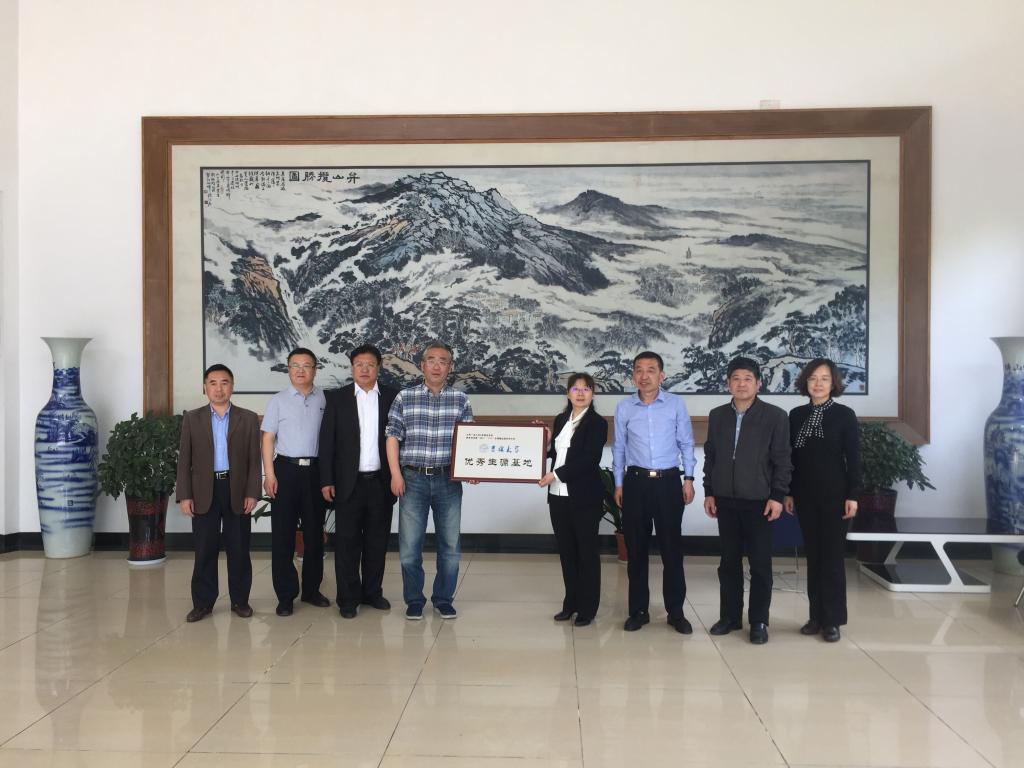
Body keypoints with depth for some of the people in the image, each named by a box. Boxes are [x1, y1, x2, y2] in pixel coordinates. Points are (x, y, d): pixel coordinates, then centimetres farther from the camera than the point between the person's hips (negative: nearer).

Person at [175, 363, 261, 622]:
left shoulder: (248, 418, 4)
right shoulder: (192, 418, 6)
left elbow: (254, 460, 2)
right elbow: (184, 460, 4)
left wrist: (252, 493, -6)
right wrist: (184, 495, -3)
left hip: (237, 491, 0)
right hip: (204, 491, 0)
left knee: (239, 549, 6)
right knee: (204, 550, 4)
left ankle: (240, 600, 17)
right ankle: (203, 602, 15)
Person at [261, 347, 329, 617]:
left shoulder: (323, 400, 5)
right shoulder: (278, 401, 3)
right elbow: (268, 439, 1)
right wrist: (269, 474, -7)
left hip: (315, 470, 2)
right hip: (286, 468, -1)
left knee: (314, 532, 10)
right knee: (283, 534, 2)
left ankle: (311, 589, 24)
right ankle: (285, 595, 10)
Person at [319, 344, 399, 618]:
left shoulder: (392, 397, 4)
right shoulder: (337, 398, 1)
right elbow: (327, 441, 0)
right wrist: (326, 481, -5)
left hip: (381, 481, 1)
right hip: (349, 482, -1)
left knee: (377, 540, 9)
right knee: (347, 541, 3)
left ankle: (372, 592, 23)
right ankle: (348, 598, 12)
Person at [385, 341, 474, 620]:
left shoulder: (460, 399, 5)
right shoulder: (405, 398, 3)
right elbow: (393, 437, 1)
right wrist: (396, 474, -7)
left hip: (449, 480, 1)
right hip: (413, 478, -1)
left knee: (450, 544, 7)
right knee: (409, 545, 3)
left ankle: (443, 598, 23)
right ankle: (414, 600, 19)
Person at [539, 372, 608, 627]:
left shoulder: (597, 423, -7)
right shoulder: (560, 420, 11)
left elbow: (589, 460, -17)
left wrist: (556, 474, -20)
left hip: (585, 498, -6)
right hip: (558, 496, 6)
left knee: (587, 552, 4)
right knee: (566, 551, 12)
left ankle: (587, 608, 13)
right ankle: (571, 602, 25)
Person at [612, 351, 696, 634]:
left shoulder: (676, 404, -2)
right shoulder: (624, 407, 2)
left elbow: (686, 443, 4)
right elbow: (619, 447, 8)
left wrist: (688, 478, 1)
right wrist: (618, 484, 8)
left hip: (668, 482, -1)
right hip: (636, 482, 1)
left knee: (671, 548, 3)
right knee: (636, 549, 7)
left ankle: (676, 611, 15)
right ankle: (638, 610, 18)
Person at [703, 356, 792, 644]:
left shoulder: (775, 416, -4)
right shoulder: (717, 415, 8)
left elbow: (782, 460, -5)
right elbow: (710, 456, 11)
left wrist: (777, 496, -10)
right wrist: (709, 492, 7)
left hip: (759, 500, -3)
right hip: (725, 500, 3)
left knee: (760, 564, 3)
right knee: (729, 561, 10)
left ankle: (759, 622, 14)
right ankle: (730, 616, 21)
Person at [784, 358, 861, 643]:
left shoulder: (845, 415, -4)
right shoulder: (796, 415, 6)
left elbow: (853, 459, -5)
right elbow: (792, 457, 8)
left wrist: (852, 495, -10)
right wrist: (789, 492, 6)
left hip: (834, 494, -3)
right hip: (805, 495, 3)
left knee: (832, 556, 1)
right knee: (813, 555, 8)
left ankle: (833, 620, 8)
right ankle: (816, 615, 16)